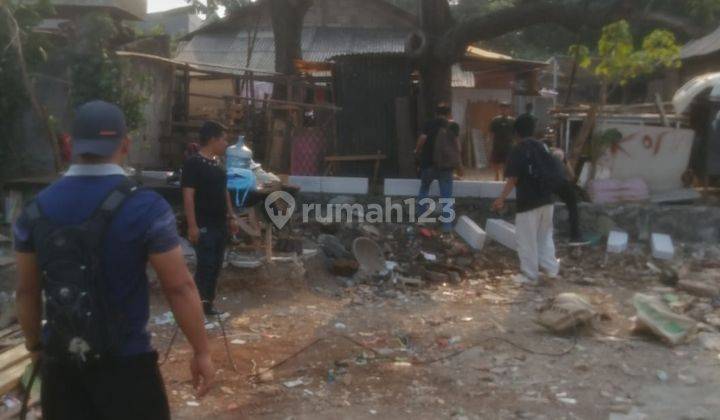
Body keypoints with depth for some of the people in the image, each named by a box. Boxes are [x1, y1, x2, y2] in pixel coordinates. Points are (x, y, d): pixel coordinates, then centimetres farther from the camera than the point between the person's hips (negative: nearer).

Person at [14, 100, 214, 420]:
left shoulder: (35, 210, -1)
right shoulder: (146, 207, -15)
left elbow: (26, 291, 8)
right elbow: (179, 288, -14)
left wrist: (35, 345, 22)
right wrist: (201, 351, -4)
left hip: (59, 363, 4)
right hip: (125, 363, -4)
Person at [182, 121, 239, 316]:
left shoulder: (217, 162, 12)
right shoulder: (193, 163, -14)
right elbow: (188, 196, -18)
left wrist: (231, 216, 16)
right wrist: (192, 226, -21)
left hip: (220, 224, 8)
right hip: (204, 226, -8)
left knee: (216, 265, 13)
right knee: (205, 266, -6)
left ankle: (208, 303, 23)